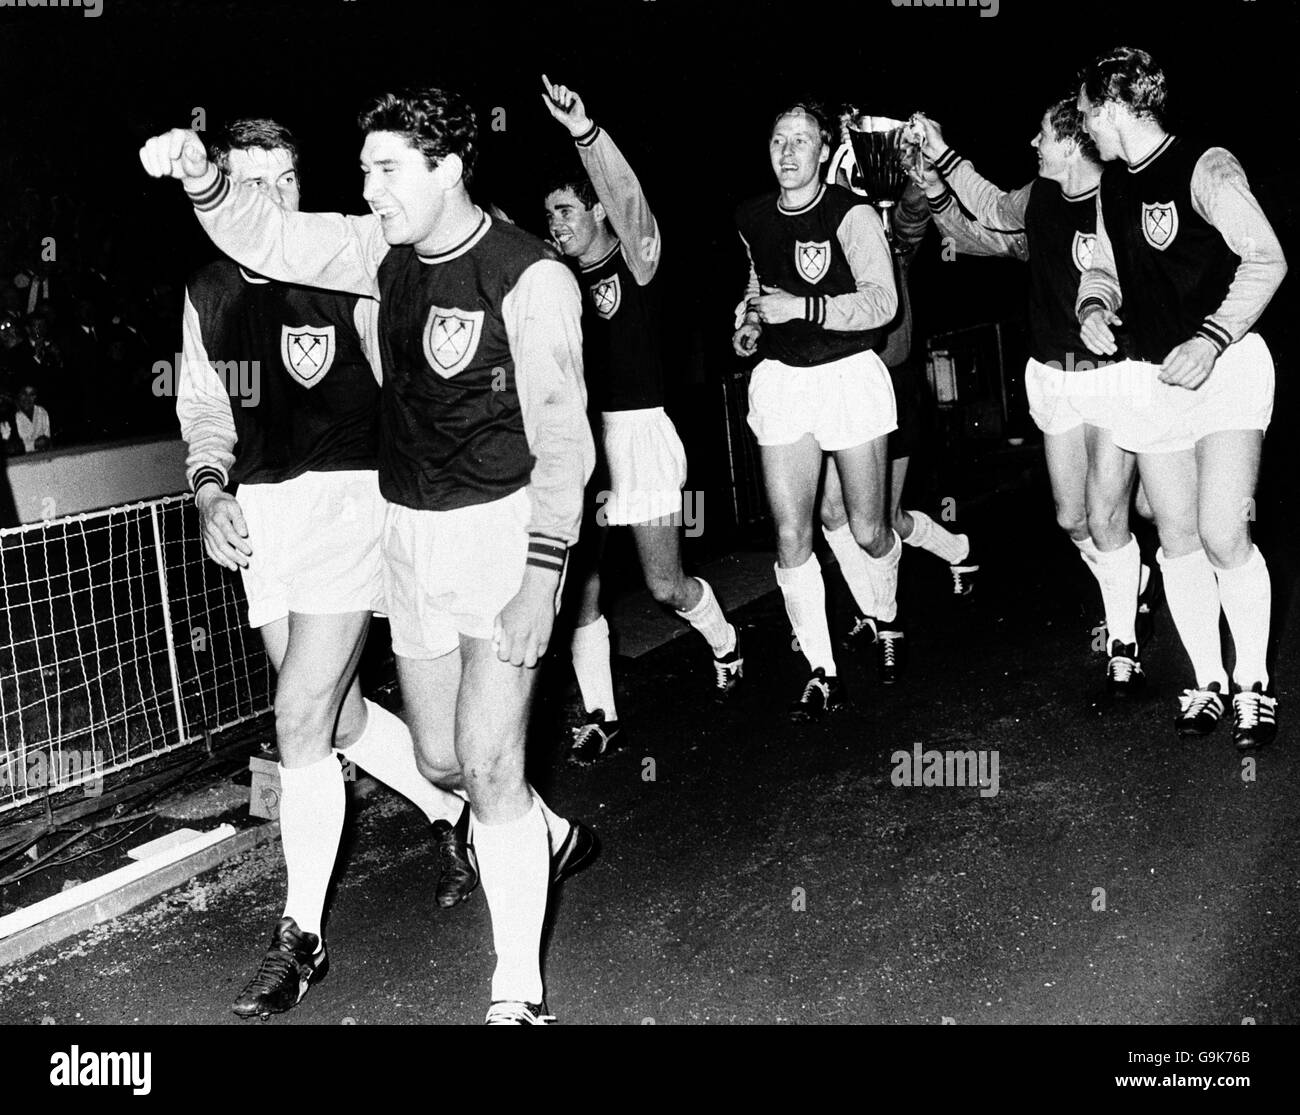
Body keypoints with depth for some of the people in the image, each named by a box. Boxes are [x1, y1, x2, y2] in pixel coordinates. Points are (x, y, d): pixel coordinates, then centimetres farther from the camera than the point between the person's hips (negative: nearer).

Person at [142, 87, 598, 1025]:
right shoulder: (388, 252, 5)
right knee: (442, 761, 15)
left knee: (488, 761, -10)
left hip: (505, 527, -7)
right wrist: (200, 176, -13)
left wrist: (542, 576, -20)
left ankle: (518, 992, 3)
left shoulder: (531, 278, -15)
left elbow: (562, 440, -15)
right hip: (412, 532, 7)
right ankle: (553, 837, 46)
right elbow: (270, 239, 7)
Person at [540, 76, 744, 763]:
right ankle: (599, 717, 8)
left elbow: (628, 200, -22)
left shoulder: (634, 260, -2)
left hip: (637, 430, -5)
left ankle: (723, 643, 32)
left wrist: (584, 129, -37)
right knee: (581, 584, -1)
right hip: (577, 435, 5)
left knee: (666, 584, 0)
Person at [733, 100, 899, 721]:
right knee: (790, 538, -4)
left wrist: (801, 307, -24)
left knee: (867, 530, 4)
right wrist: (751, 325, 8)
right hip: (780, 379, 4)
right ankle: (821, 673, 6)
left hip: (849, 373, -4)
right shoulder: (752, 220, 8)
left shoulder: (851, 215, -9)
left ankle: (886, 621, 37)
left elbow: (882, 303, -17)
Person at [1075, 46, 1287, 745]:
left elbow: (1265, 259, -14)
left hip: (1225, 365, -6)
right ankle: (1207, 681, 19)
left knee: (1223, 535, -12)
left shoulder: (1205, 168, -10)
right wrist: (1093, 307, -2)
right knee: (1177, 539, 6)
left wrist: (1210, 340, -24)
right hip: (1152, 375, 6)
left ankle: (1254, 684, 5)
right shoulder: (1112, 186, 11)